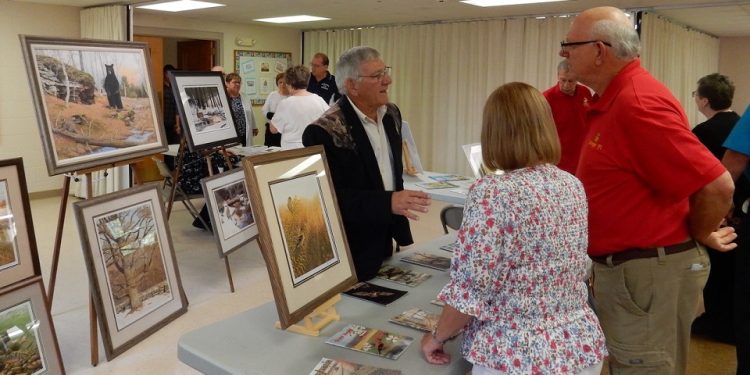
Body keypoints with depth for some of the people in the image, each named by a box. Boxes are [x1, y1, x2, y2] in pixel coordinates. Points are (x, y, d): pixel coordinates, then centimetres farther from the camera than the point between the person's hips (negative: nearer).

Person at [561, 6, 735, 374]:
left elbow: (717, 185, -24)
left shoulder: (638, 103, -23)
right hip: (621, 268, 10)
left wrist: (698, 236, -9)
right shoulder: (613, 98, 8)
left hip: (649, 272, -10)